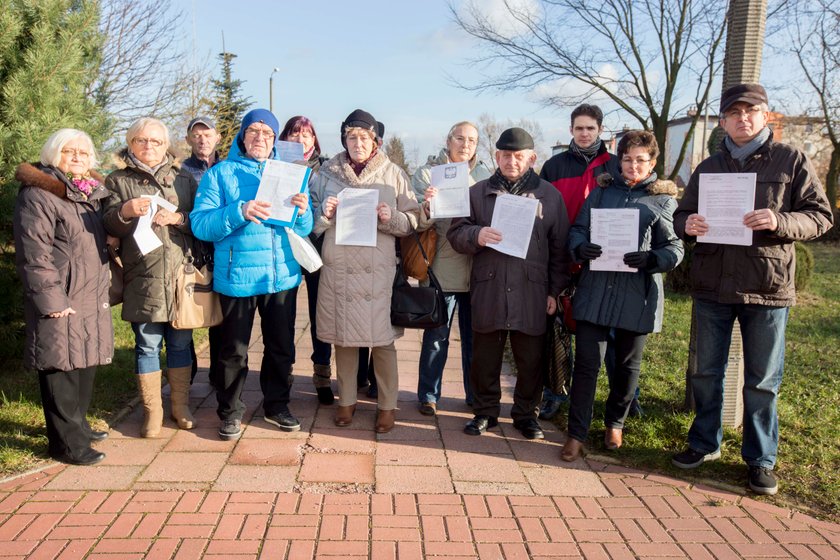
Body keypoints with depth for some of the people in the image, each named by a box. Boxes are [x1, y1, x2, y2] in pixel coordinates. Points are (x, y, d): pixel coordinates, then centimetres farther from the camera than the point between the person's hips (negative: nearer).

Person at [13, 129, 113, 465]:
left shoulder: (91, 194, 17)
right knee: (62, 368, -2)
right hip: (60, 302, -8)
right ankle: (66, 443, 8)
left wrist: (104, 291, 18)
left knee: (85, 363, 15)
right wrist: (52, 301, -20)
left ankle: (77, 425, 31)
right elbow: (34, 254, -16)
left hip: (92, 299, 8)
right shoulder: (38, 194, -9)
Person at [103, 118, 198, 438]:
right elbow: (109, 226, 0)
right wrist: (125, 212, -21)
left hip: (182, 276, 1)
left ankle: (180, 406, 22)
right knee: (147, 345, 5)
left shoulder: (184, 179, 13)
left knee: (180, 343, 8)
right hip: (143, 279, -1)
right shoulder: (118, 181, 9)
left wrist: (179, 218, -11)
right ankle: (152, 410, 18)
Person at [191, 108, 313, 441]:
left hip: (283, 275, 3)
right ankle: (230, 411, 22)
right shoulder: (220, 173, 3)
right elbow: (200, 224, -9)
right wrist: (239, 212, -23)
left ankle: (277, 404, 30)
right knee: (234, 349, 5)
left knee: (281, 346, 13)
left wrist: (302, 211, -14)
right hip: (238, 276, -3)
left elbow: (304, 229, 9)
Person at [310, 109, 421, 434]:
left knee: (382, 341, 1)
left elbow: (413, 221, 5)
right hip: (338, 269, 2)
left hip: (379, 270, -1)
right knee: (343, 339, 9)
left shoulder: (393, 174, 5)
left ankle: (387, 405, 17)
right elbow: (311, 222, 11)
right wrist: (325, 213, -10)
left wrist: (390, 218, -14)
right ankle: (347, 400, 26)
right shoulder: (327, 173, 8)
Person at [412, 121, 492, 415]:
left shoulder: (484, 175, 9)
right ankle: (428, 395, 19)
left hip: (477, 268, 3)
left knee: (475, 335, 13)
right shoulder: (427, 173, 0)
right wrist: (427, 207, -26)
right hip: (442, 268, -3)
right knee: (436, 336, 5)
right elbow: (419, 223, -6)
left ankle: (476, 394, 27)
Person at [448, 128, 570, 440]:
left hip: (532, 293, 0)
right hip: (487, 290, 1)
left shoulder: (550, 195, 7)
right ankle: (485, 411, 26)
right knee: (485, 357, 9)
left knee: (531, 359, 9)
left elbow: (559, 247, 7)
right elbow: (455, 234, 6)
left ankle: (526, 413, 27)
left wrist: (556, 290, 3)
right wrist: (476, 236, -16)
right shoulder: (478, 193, 8)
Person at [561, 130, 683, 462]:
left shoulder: (664, 200, 5)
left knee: (628, 365, 13)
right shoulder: (602, 191, 10)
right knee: (586, 362, -2)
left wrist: (651, 258, -22)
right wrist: (581, 248, -14)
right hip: (595, 289, 1)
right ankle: (577, 434, 8)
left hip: (637, 294, 0)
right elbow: (577, 230, 8)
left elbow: (674, 248, -1)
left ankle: (615, 422, 36)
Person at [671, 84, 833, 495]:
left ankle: (761, 460, 22)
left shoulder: (791, 161, 2)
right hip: (712, 287, 3)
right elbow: (682, 217, 14)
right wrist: (688, 225, -10)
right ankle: (704, 443, 30)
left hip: (767, 289, -3)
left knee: (762, 381, 7)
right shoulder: (708, 168, 11)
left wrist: (779, 221, -22)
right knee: (706, 373, 13)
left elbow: (820, 216, -2)